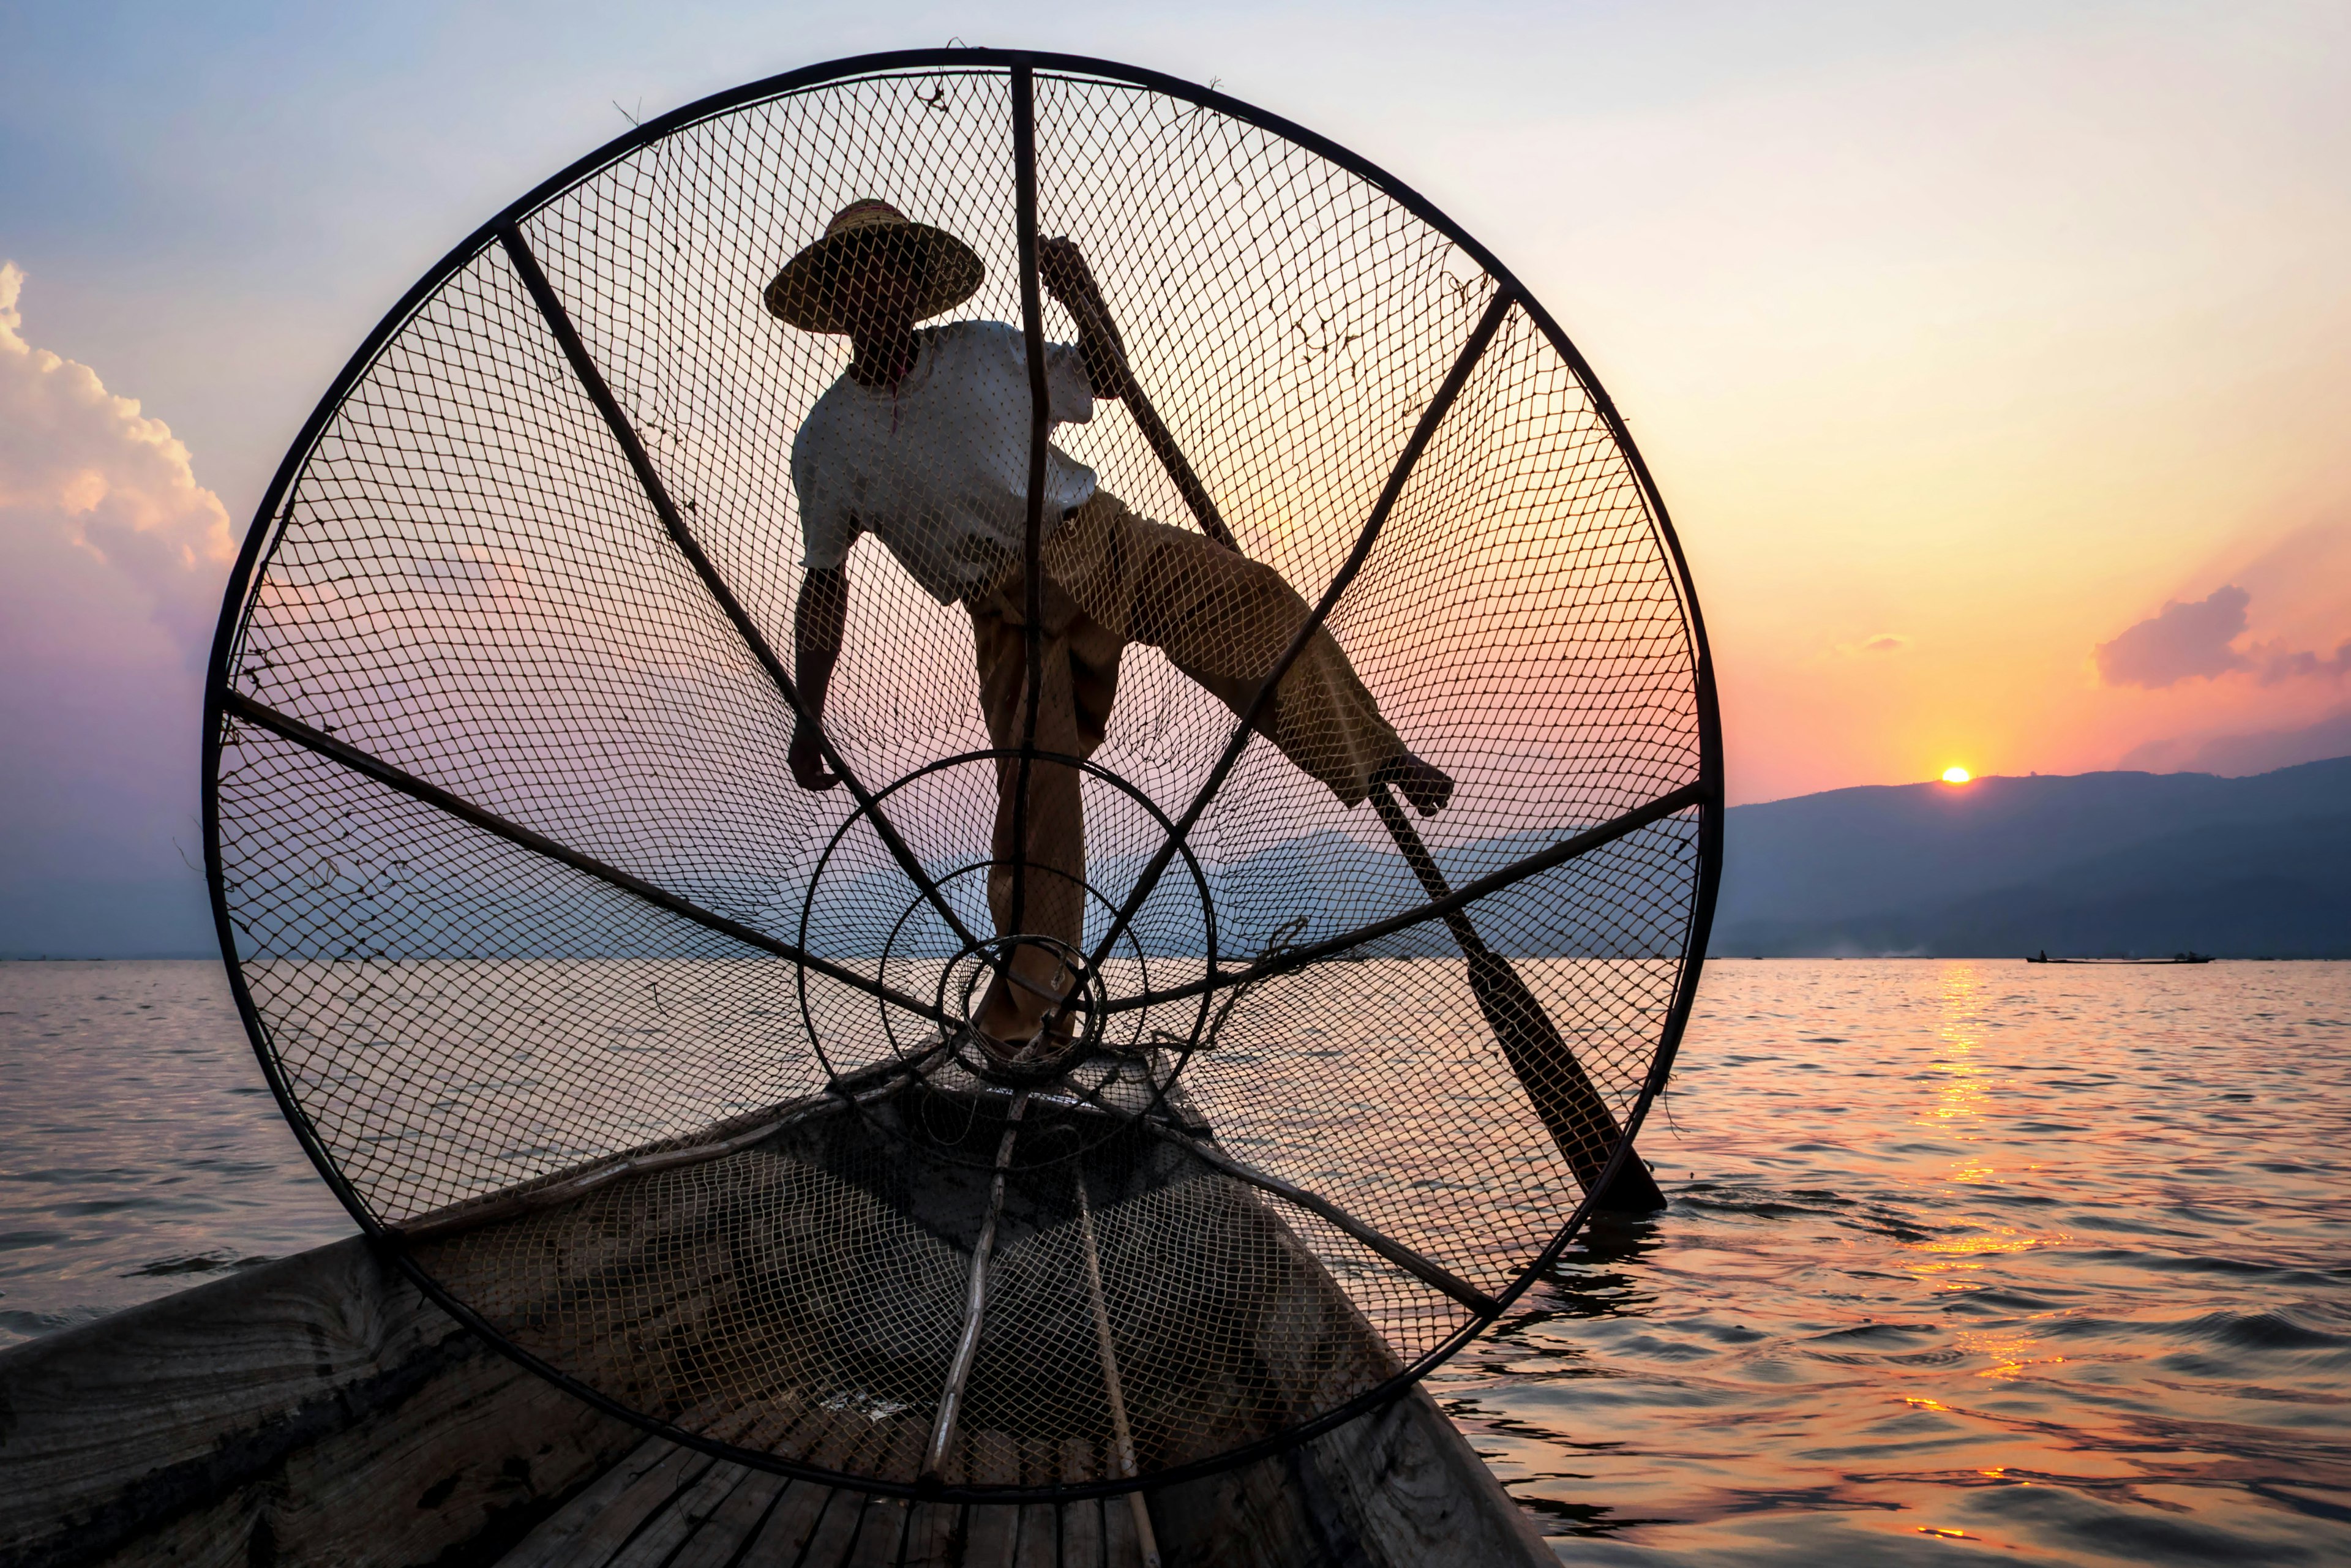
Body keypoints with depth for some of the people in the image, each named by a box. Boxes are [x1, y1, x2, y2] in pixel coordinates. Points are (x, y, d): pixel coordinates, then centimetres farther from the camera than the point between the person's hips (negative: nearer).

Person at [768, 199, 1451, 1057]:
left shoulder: (986, 349, 6)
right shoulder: (826, 441, 3)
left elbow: (1106, 378, 18)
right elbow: (825, 581, 8)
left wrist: (1085, 298, -3)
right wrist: (808, 717, 4)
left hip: (1102, 539, 2)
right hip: (1014, 616, -1)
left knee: (1254, 601, -19)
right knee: (1036, 789, -13)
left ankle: (1375, 762, -1)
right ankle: (1025, 1003, 3)